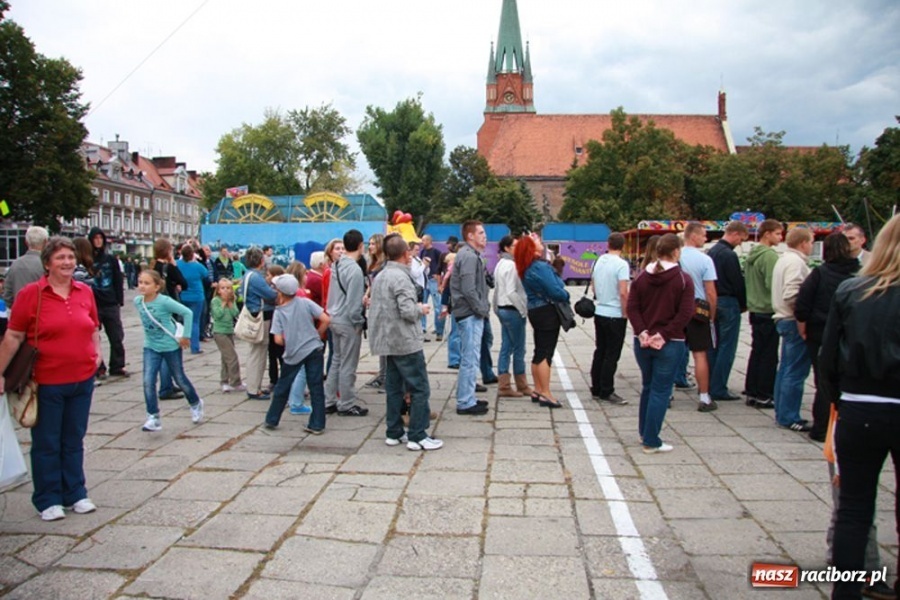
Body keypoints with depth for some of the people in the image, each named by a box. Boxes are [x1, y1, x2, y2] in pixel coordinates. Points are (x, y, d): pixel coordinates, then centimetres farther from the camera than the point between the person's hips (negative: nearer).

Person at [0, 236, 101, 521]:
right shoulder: (30, 293, -9)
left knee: (74, 441, 16)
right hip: (47, 382, -4)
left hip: (82, 380, 4)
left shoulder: (85, 292, 3)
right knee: (46, 444, 10)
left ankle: (75, 494, 29)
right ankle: (48, 500, 24)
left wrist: (96, 354, 1)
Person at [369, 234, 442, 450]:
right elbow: (408, 312, -24)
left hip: (389, 341, 9)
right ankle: (417, 436, -1)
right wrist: (422, 309, -3)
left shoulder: (380, 277, 12)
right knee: (420, 389, -3)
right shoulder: (401, 277, -17)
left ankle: (394, 433, 20)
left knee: (394, 388, 13)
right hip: (406, 342, -9)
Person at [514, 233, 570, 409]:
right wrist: (566, 296, -4)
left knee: (539, 352, 14)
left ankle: (538, 391, 21)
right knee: (546, 353, -6)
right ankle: (545, 394, -3)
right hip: (547, 312, -9)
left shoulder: (526, 268, 9)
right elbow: (555, 291, -23)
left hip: (535, 311, 9)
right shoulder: (541, 266, -19)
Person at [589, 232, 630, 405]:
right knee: (611, 355, 1)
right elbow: (623, 293, -20)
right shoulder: (621, 264, -15)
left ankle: (596, 389, 20)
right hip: (615, 314, -7)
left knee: (600, 351, 14)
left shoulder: (598, 262, 6)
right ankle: (606, 392, 5)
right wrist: (625, 313, -10)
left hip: (599, 312, 7)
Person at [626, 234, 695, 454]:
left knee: (647, 387, 20)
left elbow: (632, 307, -2)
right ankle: (651, 441, 5)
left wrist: (641, 332, -8)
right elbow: (685, 314, -16)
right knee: (661, 391, 2)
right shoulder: (684, 280, -8)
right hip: (670, 344, -5)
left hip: (643, 342, 5)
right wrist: (664, 335, -15)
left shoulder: (641, 277, 4)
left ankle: (644, 432, 30)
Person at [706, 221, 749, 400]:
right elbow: (738, 283, -14)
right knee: (726, 348, -3)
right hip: (728, 303, -9)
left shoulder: (711, 252, 11)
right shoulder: (729, 255, -16)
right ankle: (718, 389, 0)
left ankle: (708, 385, 19)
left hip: (714, 303, 9)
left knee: (713, 345, 14)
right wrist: (744, 305, 0)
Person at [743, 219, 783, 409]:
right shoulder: (770, 256, -17)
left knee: (757, 351, 14)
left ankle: (752, 392, 19)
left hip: (755, 310, 9)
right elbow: (772, 285, -23)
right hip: (769, 311, -9)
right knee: (769, 355, -1)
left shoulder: (752, 254, 11)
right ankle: (764, 395, 4)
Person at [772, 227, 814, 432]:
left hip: (785, 320, 11)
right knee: (795, 371, -5)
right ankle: (789, 417, 0)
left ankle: (782, 413, 22)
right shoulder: (796, 262, -16)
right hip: (795, 322, -11)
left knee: (785, 369, 15)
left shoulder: (783, 259, 16)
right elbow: (792, 295, -25)